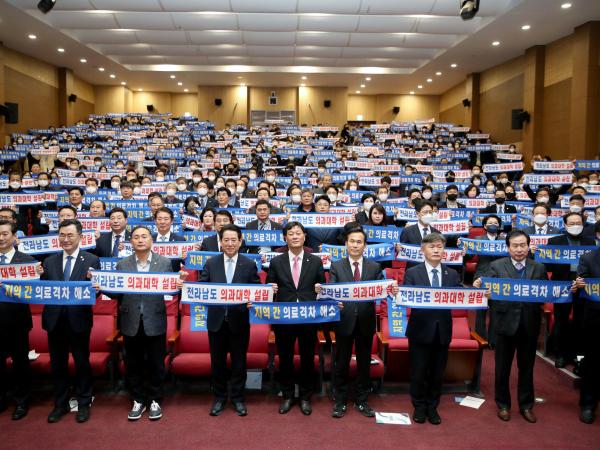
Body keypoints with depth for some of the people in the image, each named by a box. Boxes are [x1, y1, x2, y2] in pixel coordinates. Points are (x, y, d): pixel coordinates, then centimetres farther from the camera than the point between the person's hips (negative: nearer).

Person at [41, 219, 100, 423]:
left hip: (79, 319, -3)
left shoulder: (92, 260, -4)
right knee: (57, 364, 14)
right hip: (55, 320, 3)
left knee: (82, 362, 9)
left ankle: (83, 403, 25)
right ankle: (60, 404, 31)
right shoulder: (49, 261, 7)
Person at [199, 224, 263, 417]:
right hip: (216, 320, 1)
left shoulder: (250, 265, 0)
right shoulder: (210, 264, 3)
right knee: (217, 361, 12)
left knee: (239, 361, 10)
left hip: (239, 320, -1)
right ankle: (219, 397, 29)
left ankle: (238, 398, 26)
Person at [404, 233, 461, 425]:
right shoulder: (412, 273, -2)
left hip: (442, 331, 2)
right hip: (420, 329, -2)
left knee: (437, 372, 12)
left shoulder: (453, 275, 7)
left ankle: (432, 407, 30)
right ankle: (419, 407, 26)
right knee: (419, 371, 7)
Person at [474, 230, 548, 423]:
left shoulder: (539, 268, 4)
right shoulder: (497, 266, -3)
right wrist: (479, 286, -31)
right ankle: (503, 405, 27)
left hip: (530, 325, 2)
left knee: (527, 367, 14)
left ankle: (526, 405, 31)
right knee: (502, 368, 10)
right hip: (506, 323, -2)